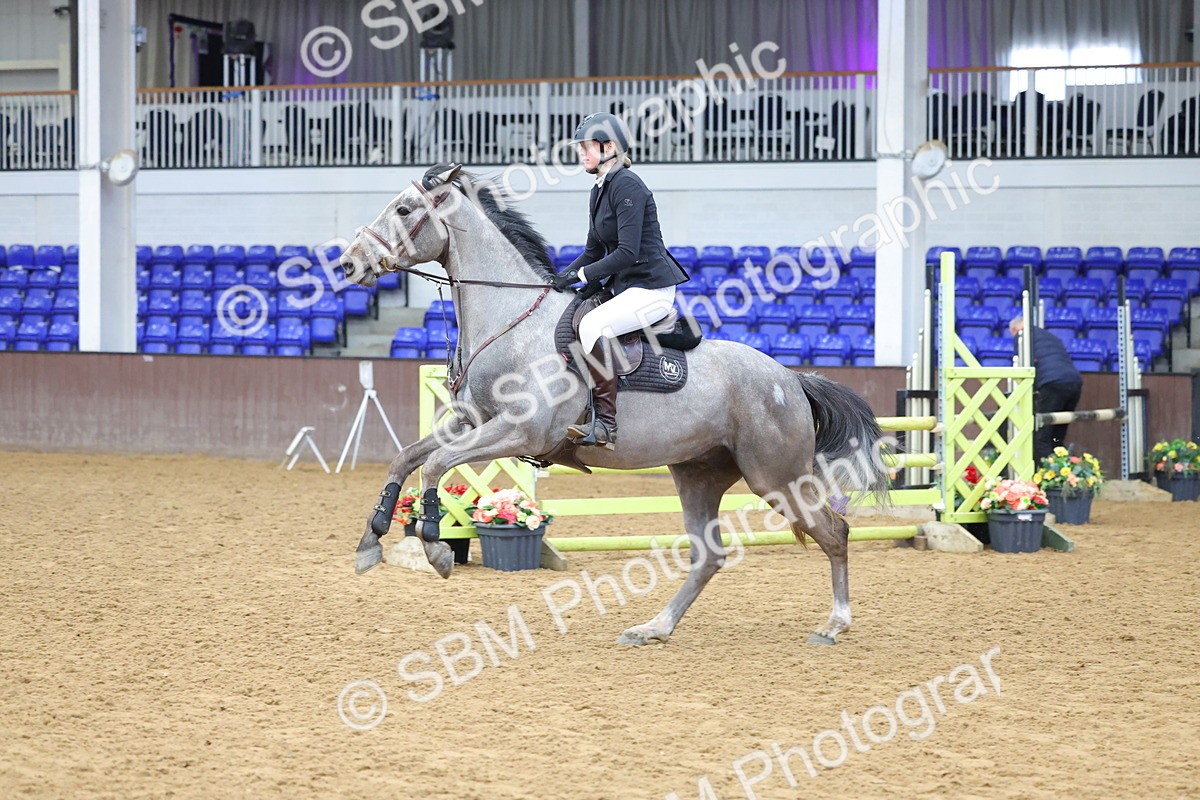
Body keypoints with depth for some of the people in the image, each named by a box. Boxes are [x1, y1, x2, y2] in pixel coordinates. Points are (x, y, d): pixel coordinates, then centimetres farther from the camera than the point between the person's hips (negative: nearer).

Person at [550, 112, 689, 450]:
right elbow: (594, 250, 19)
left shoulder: (627, 185, -16)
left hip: (652, 288, -11)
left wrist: (582, 275, -18)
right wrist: (563, 277, 3)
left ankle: (606, 424, -30)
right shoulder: (599, 191, 14)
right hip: (624, 287, 11)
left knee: (592, 324, -29)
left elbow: (627, 252, -23)